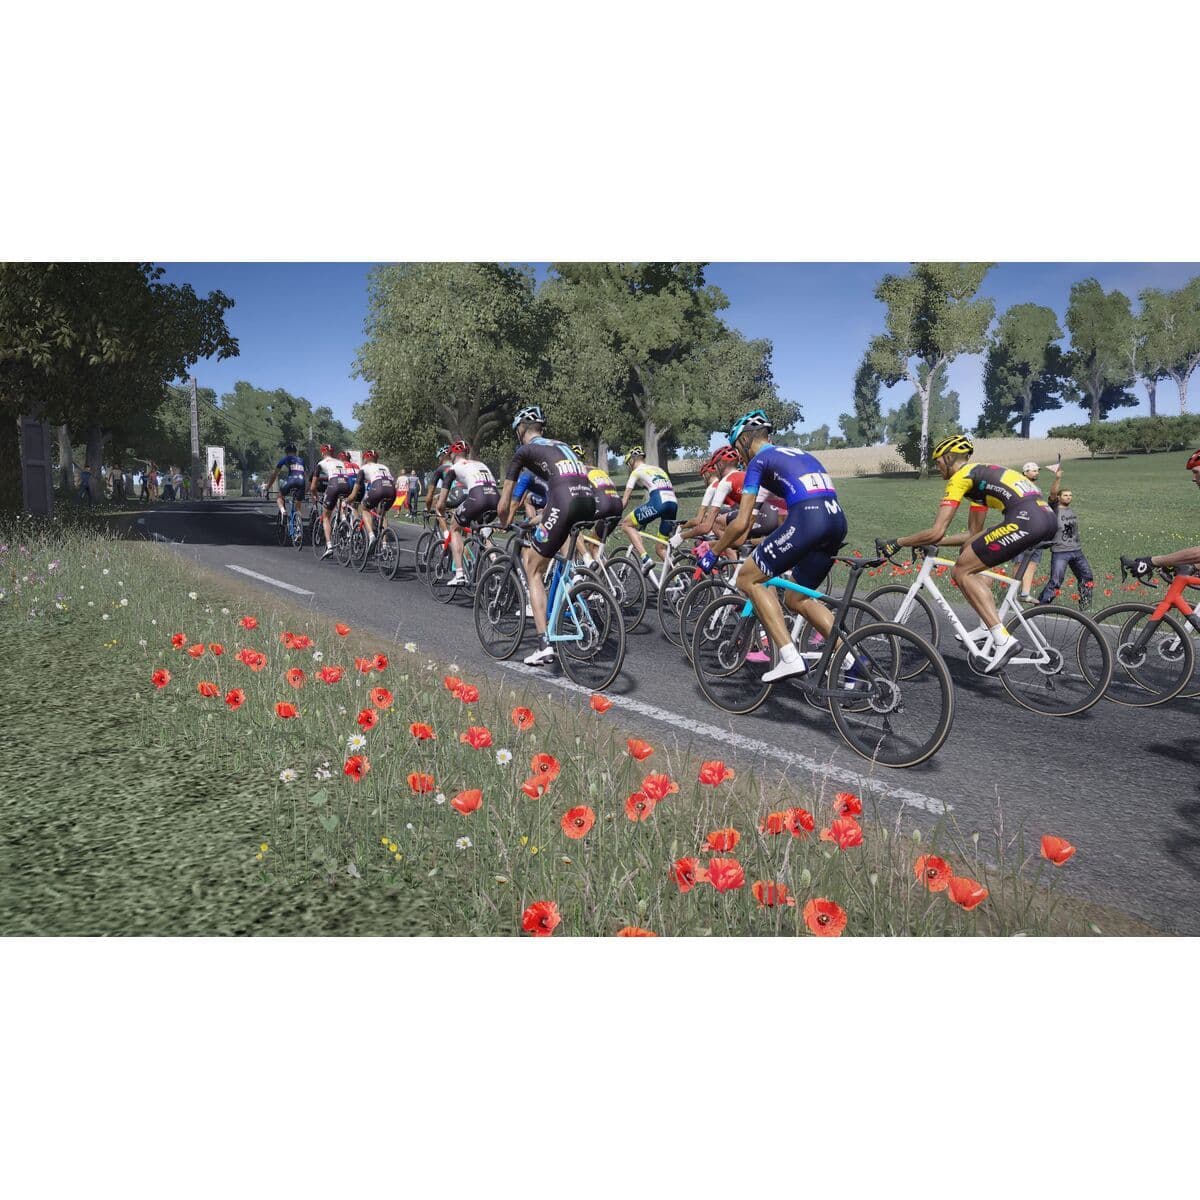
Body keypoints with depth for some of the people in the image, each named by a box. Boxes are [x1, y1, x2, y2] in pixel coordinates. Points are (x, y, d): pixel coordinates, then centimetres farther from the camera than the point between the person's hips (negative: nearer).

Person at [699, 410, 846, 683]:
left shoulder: (758, 461, 9)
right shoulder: (798, 453, 31)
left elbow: (741, 523, 2)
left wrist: (713, 553, 17)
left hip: (807, 520, -8)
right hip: (837, 520, 8)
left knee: (748, 579, 6)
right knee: (797, 599, 21)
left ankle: (790, 658, -4)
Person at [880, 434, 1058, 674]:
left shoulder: (960, 477, 4)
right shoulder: (980, 476, 31)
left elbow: (937, 532, -3)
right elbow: (974, 534, 32)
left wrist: (896, 543, 9)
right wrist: (929, 543, 31)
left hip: (1025, 520, -10)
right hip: (1048, 517, 10)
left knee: (962, 571, -2)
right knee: (972, 556, 25)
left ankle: (1003, 639, -11)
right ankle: (988, 627, 19)